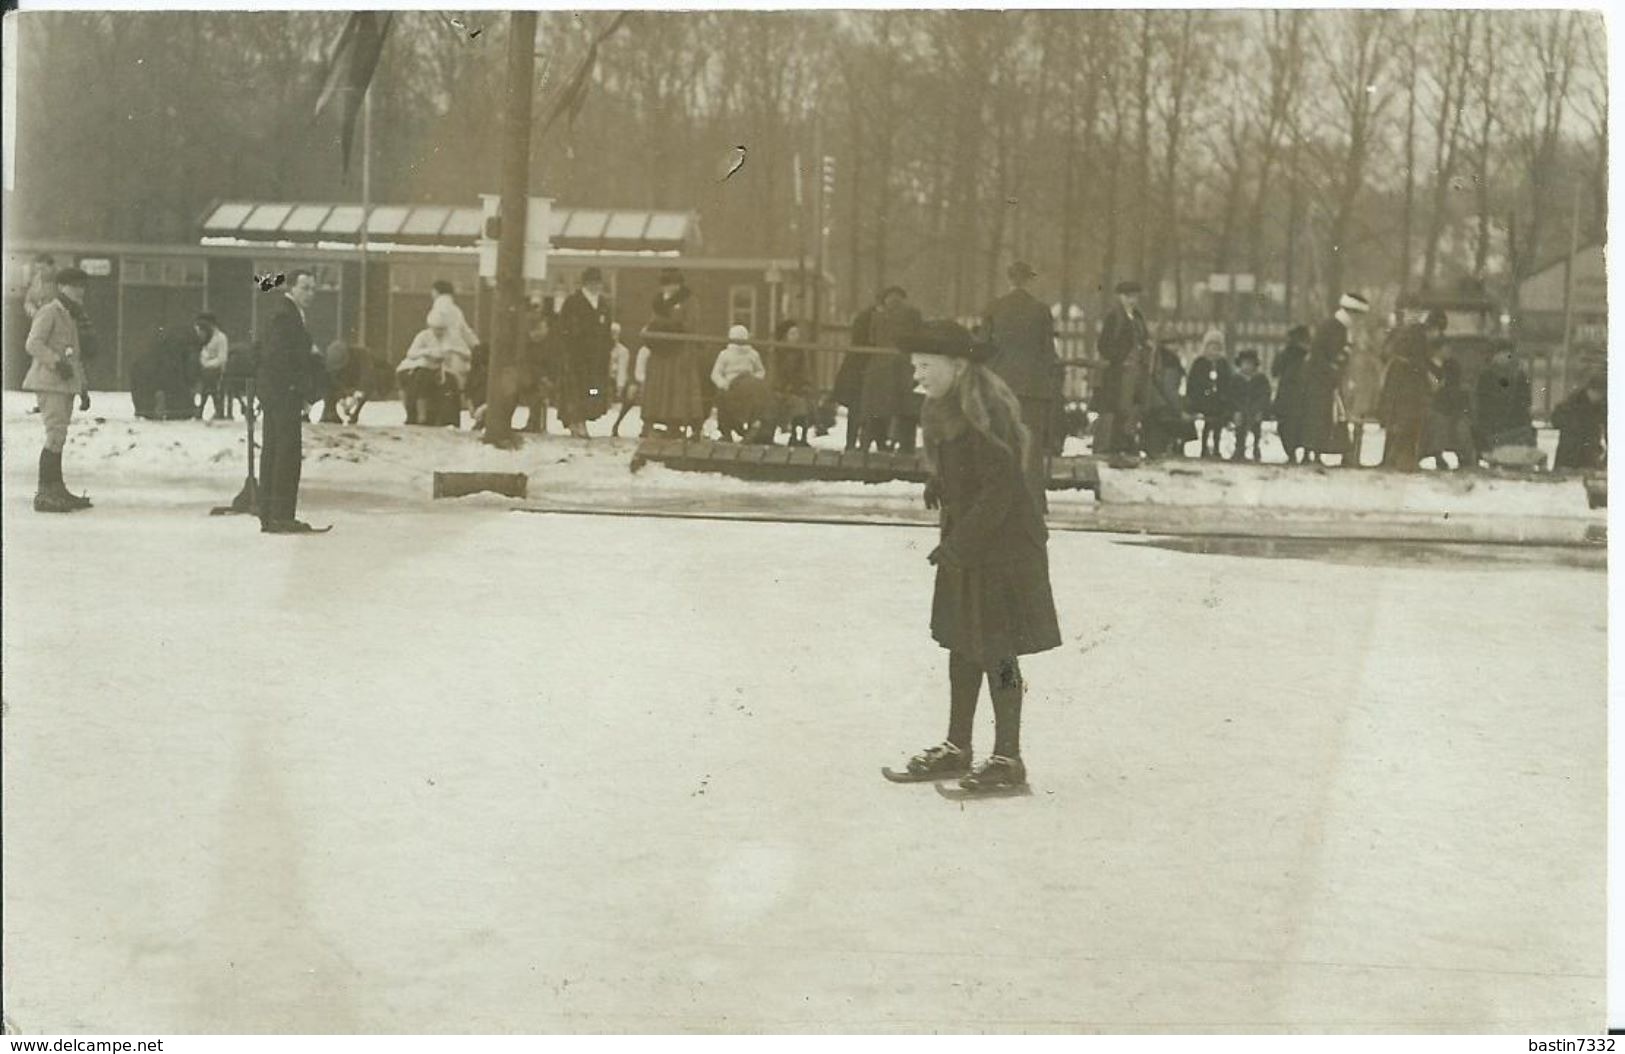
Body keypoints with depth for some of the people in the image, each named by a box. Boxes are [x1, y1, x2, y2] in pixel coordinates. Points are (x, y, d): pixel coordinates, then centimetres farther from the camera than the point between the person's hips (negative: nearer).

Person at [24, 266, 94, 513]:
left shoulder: (74, 316, 19)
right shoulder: (49, 312, -8)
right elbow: (33, 344, -18)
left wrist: (83, 388, 23)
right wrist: (56, 362, -27)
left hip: (67, 384, 9)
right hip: (49, 382, -9)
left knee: (59, 437, 13)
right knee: (56, 436, -14)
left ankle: (56, 490, 19)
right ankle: (44, 495, -15)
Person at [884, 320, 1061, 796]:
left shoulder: (984, 415, -21)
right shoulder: (945, 413, 8)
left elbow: (998, 490, -24)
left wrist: (957, 545, -23)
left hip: (1002, 549, -10)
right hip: (966, 549, 10)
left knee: (996, 653, -4)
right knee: (962, 647, 15)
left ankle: (1008, 760, 5)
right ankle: (956, 749, 26)